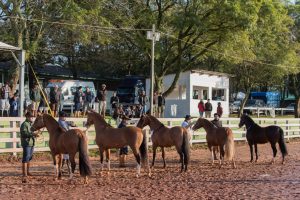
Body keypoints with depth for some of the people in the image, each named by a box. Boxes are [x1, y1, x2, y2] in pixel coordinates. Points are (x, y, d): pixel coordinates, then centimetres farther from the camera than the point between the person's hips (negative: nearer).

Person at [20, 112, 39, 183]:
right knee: (25, 158, -13)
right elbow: (23, 133, -23)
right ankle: (24, 175, -17)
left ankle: (27, 171, 36)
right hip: (26, 144, -9)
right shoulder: (24, 124, -12)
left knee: (29, 158, 20)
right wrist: (32, 134, -30)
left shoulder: (31, 124, 16)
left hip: (32, 144, 9)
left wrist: (34, 134, 8)